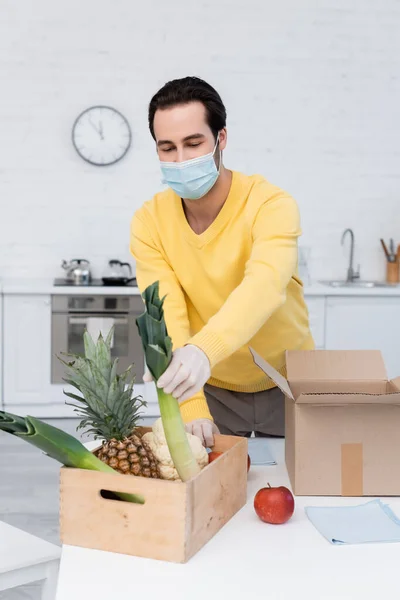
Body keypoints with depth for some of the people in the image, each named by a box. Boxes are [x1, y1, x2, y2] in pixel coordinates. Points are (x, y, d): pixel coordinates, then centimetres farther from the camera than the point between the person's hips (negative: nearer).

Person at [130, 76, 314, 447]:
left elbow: (265, 288, -40)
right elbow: (167, 316, -22)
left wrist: (204, 350, -58)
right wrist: (191, 408, -35)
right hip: (211, 388, 2)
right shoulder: (149, 222, -13)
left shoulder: (271, 205, -22)